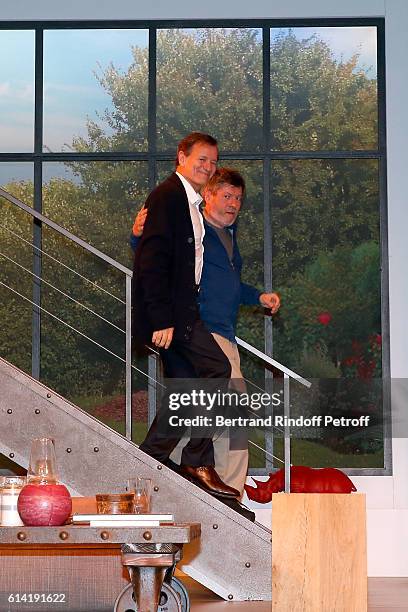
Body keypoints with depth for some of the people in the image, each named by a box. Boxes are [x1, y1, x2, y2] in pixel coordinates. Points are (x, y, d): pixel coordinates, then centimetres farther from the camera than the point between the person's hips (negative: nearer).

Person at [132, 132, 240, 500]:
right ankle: (199, 463, -8)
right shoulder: (167, 196, -11)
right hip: (170, 313, -10)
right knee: (217, 369, -15)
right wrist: (161, 319, -23)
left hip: (178, 311, 10)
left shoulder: (191, 203, 19)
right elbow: (152, 260, -19)